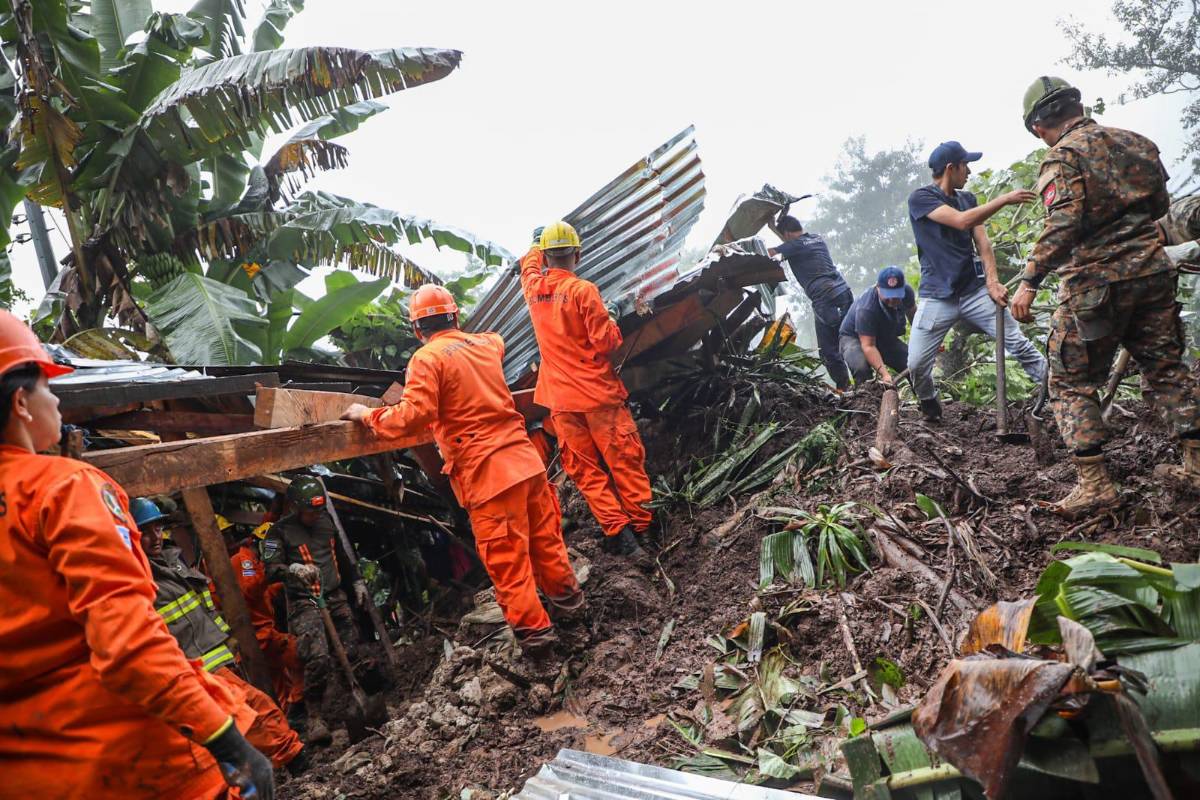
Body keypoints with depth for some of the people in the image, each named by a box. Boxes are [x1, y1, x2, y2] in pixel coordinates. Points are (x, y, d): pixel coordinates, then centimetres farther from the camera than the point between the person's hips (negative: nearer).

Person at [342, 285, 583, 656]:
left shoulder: (427, 359, -8)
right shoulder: (485, 343, 13)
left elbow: (415, 415, -18)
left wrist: (369, 415, -3)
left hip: (486, 473, -7)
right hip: (525, 457, 7)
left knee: (506, 557, 4)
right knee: (544, 535, 21)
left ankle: (533, 628, 12)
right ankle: (566, 597, 37)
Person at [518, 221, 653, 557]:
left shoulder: (533, 289, 3)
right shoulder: (583, 290, -13)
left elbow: (529, 264, 28)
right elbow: (606, 341, -16)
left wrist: (537, 249, 47)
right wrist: (613, 327, 6)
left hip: (560, 399, 4)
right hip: (597, 391, -4)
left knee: (585, 469, 8)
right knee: (625, 459, 7)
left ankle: (616, 529, 3)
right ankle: (642, 524, 13)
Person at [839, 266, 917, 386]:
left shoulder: (906, 292, -17)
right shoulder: (866, 308, -37)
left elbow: (912, 313, 7)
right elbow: (868, 345, -41)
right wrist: (884, 373, -51)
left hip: (886, 338, 6)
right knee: (862, 368, -38)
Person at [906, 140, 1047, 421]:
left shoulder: (968, 199, 13)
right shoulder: (920, 198, -5)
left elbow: (982, 242, 4)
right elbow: (962, 221, -20)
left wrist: (993, 283, -10)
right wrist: (1005, 199, -16)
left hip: (975, 291, 4)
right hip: (937, 297, -4)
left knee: (1020, 344, -6)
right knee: (916, 365, -7)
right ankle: (930, 409, 19)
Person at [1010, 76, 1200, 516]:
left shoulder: (1062, 157, -10)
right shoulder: (1135, 142, 12)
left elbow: (1063, 225, -24)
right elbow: (1161, 206, 21)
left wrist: (1030, 282, -26)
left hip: (1095, 283, -6)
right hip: (1152, 272, 7)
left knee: (1072, 384, 3)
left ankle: (1094, 483, -2)